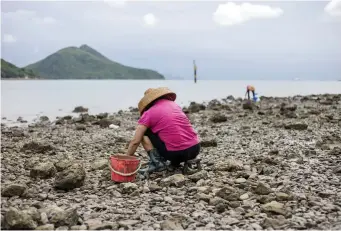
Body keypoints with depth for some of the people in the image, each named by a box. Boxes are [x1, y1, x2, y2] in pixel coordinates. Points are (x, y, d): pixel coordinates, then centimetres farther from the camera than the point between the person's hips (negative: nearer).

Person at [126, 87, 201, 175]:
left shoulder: (148, 113, 1)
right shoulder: (175, 105, 17)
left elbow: (135, 141, -1)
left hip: (176, 153, -5)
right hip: (195, 149, 6)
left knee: (144, 132, 12)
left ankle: (156, 162, -1)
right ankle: (176, 161, 16)